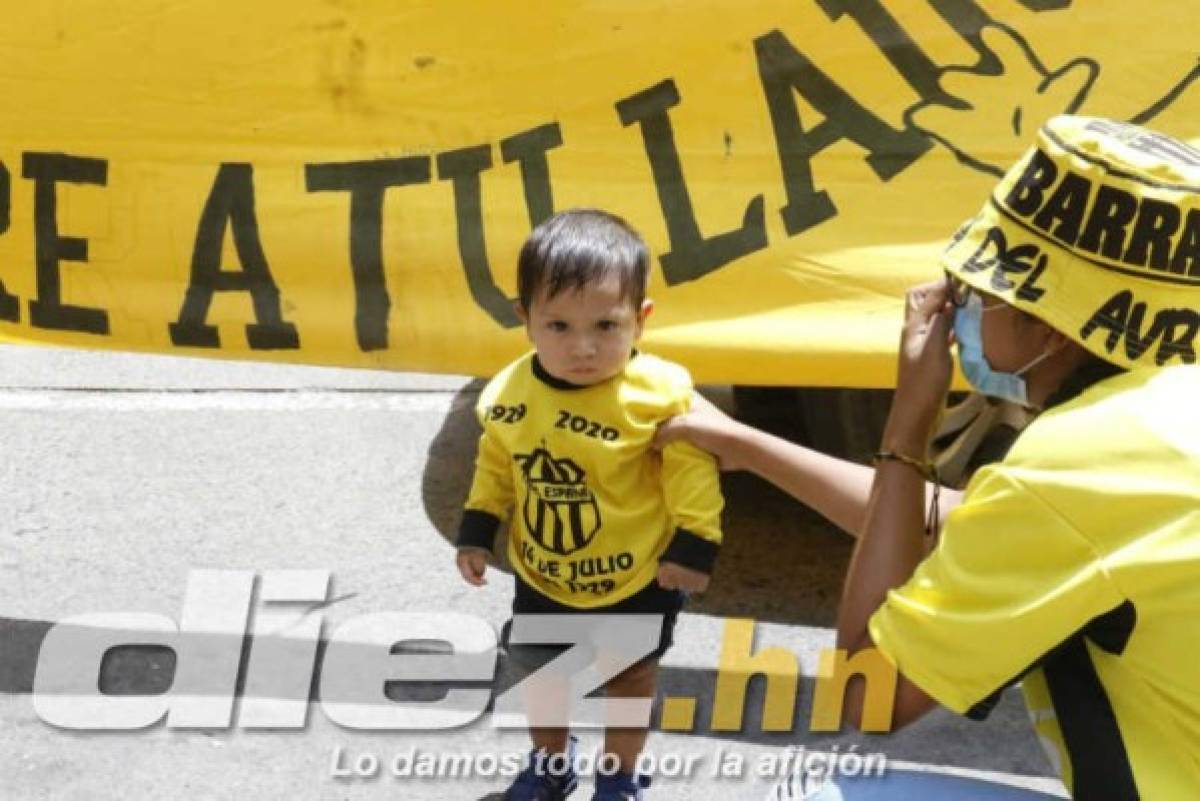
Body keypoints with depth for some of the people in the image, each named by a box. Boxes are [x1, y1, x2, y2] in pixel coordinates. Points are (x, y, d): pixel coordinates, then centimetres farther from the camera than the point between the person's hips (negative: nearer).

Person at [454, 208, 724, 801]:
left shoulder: (660, 393, -29)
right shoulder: (508, 393, -15)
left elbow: (693, 474, -18)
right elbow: (495, 468, 2)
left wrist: (693, 547, -16)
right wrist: (476, 531, 2)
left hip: (637, 579, -3)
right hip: (541, 578, 4)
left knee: (631, 677, 19)